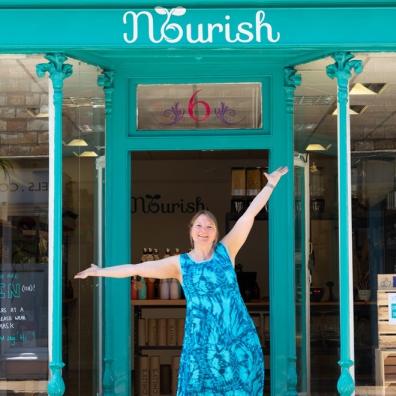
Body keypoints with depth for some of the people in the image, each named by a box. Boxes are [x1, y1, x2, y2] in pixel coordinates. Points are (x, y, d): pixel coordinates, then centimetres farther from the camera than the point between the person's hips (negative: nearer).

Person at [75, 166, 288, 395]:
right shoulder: (179, 263, 5)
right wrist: (101, 271, 8)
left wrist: (271, 184, 3)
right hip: (202, 341, 0)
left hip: (239, 339, 1)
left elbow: (250, 214, 3)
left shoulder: (226, 251, 5)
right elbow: (136, 268, 7)